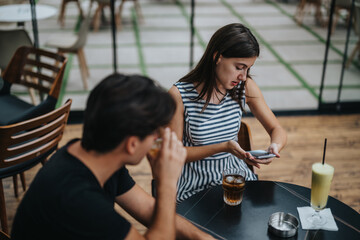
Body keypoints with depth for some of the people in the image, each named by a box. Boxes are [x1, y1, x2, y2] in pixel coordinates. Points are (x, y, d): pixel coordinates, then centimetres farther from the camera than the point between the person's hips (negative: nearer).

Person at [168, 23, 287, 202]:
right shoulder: (179, 95, -17)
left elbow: (277, 130, 6)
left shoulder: (246, 87, -4)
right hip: (194, 182, -4)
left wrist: (275, 146, -19)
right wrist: (223, 147, -24)